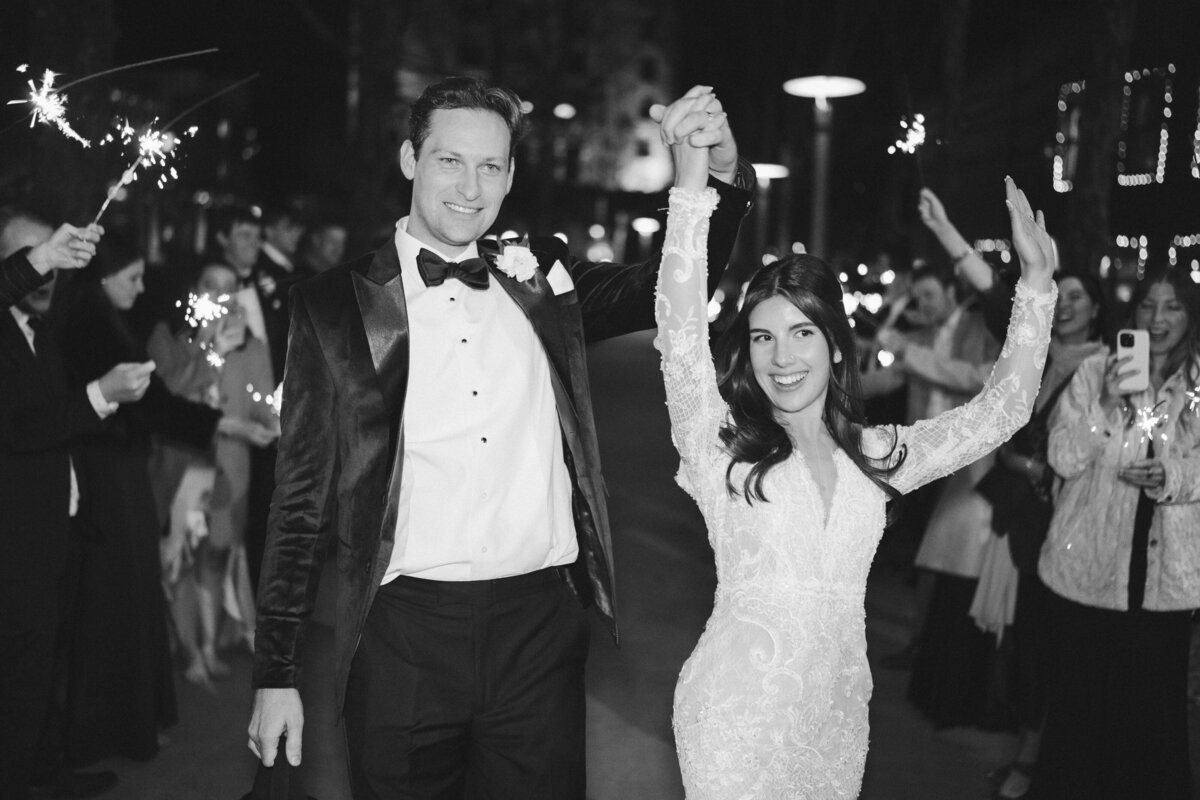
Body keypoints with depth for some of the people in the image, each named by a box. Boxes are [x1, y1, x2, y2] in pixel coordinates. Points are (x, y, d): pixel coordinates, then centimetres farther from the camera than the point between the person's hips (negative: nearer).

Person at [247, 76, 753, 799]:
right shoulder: (336, 303, 0)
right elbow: (303, 496, 2)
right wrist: (276, 675, 1)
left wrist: (722, 175, -14)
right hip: (403, 637, -1)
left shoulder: (544, 278, 7)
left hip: (542, 630, 2)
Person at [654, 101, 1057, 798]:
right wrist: (692, 186, -31)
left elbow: (999, 413, 8)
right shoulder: (723, 448, -7)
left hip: (839, 712, 4)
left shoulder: (875, 455, 5)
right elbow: (681, 338, -22)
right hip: (739, 715, -4)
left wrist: (1037, 283, 3)